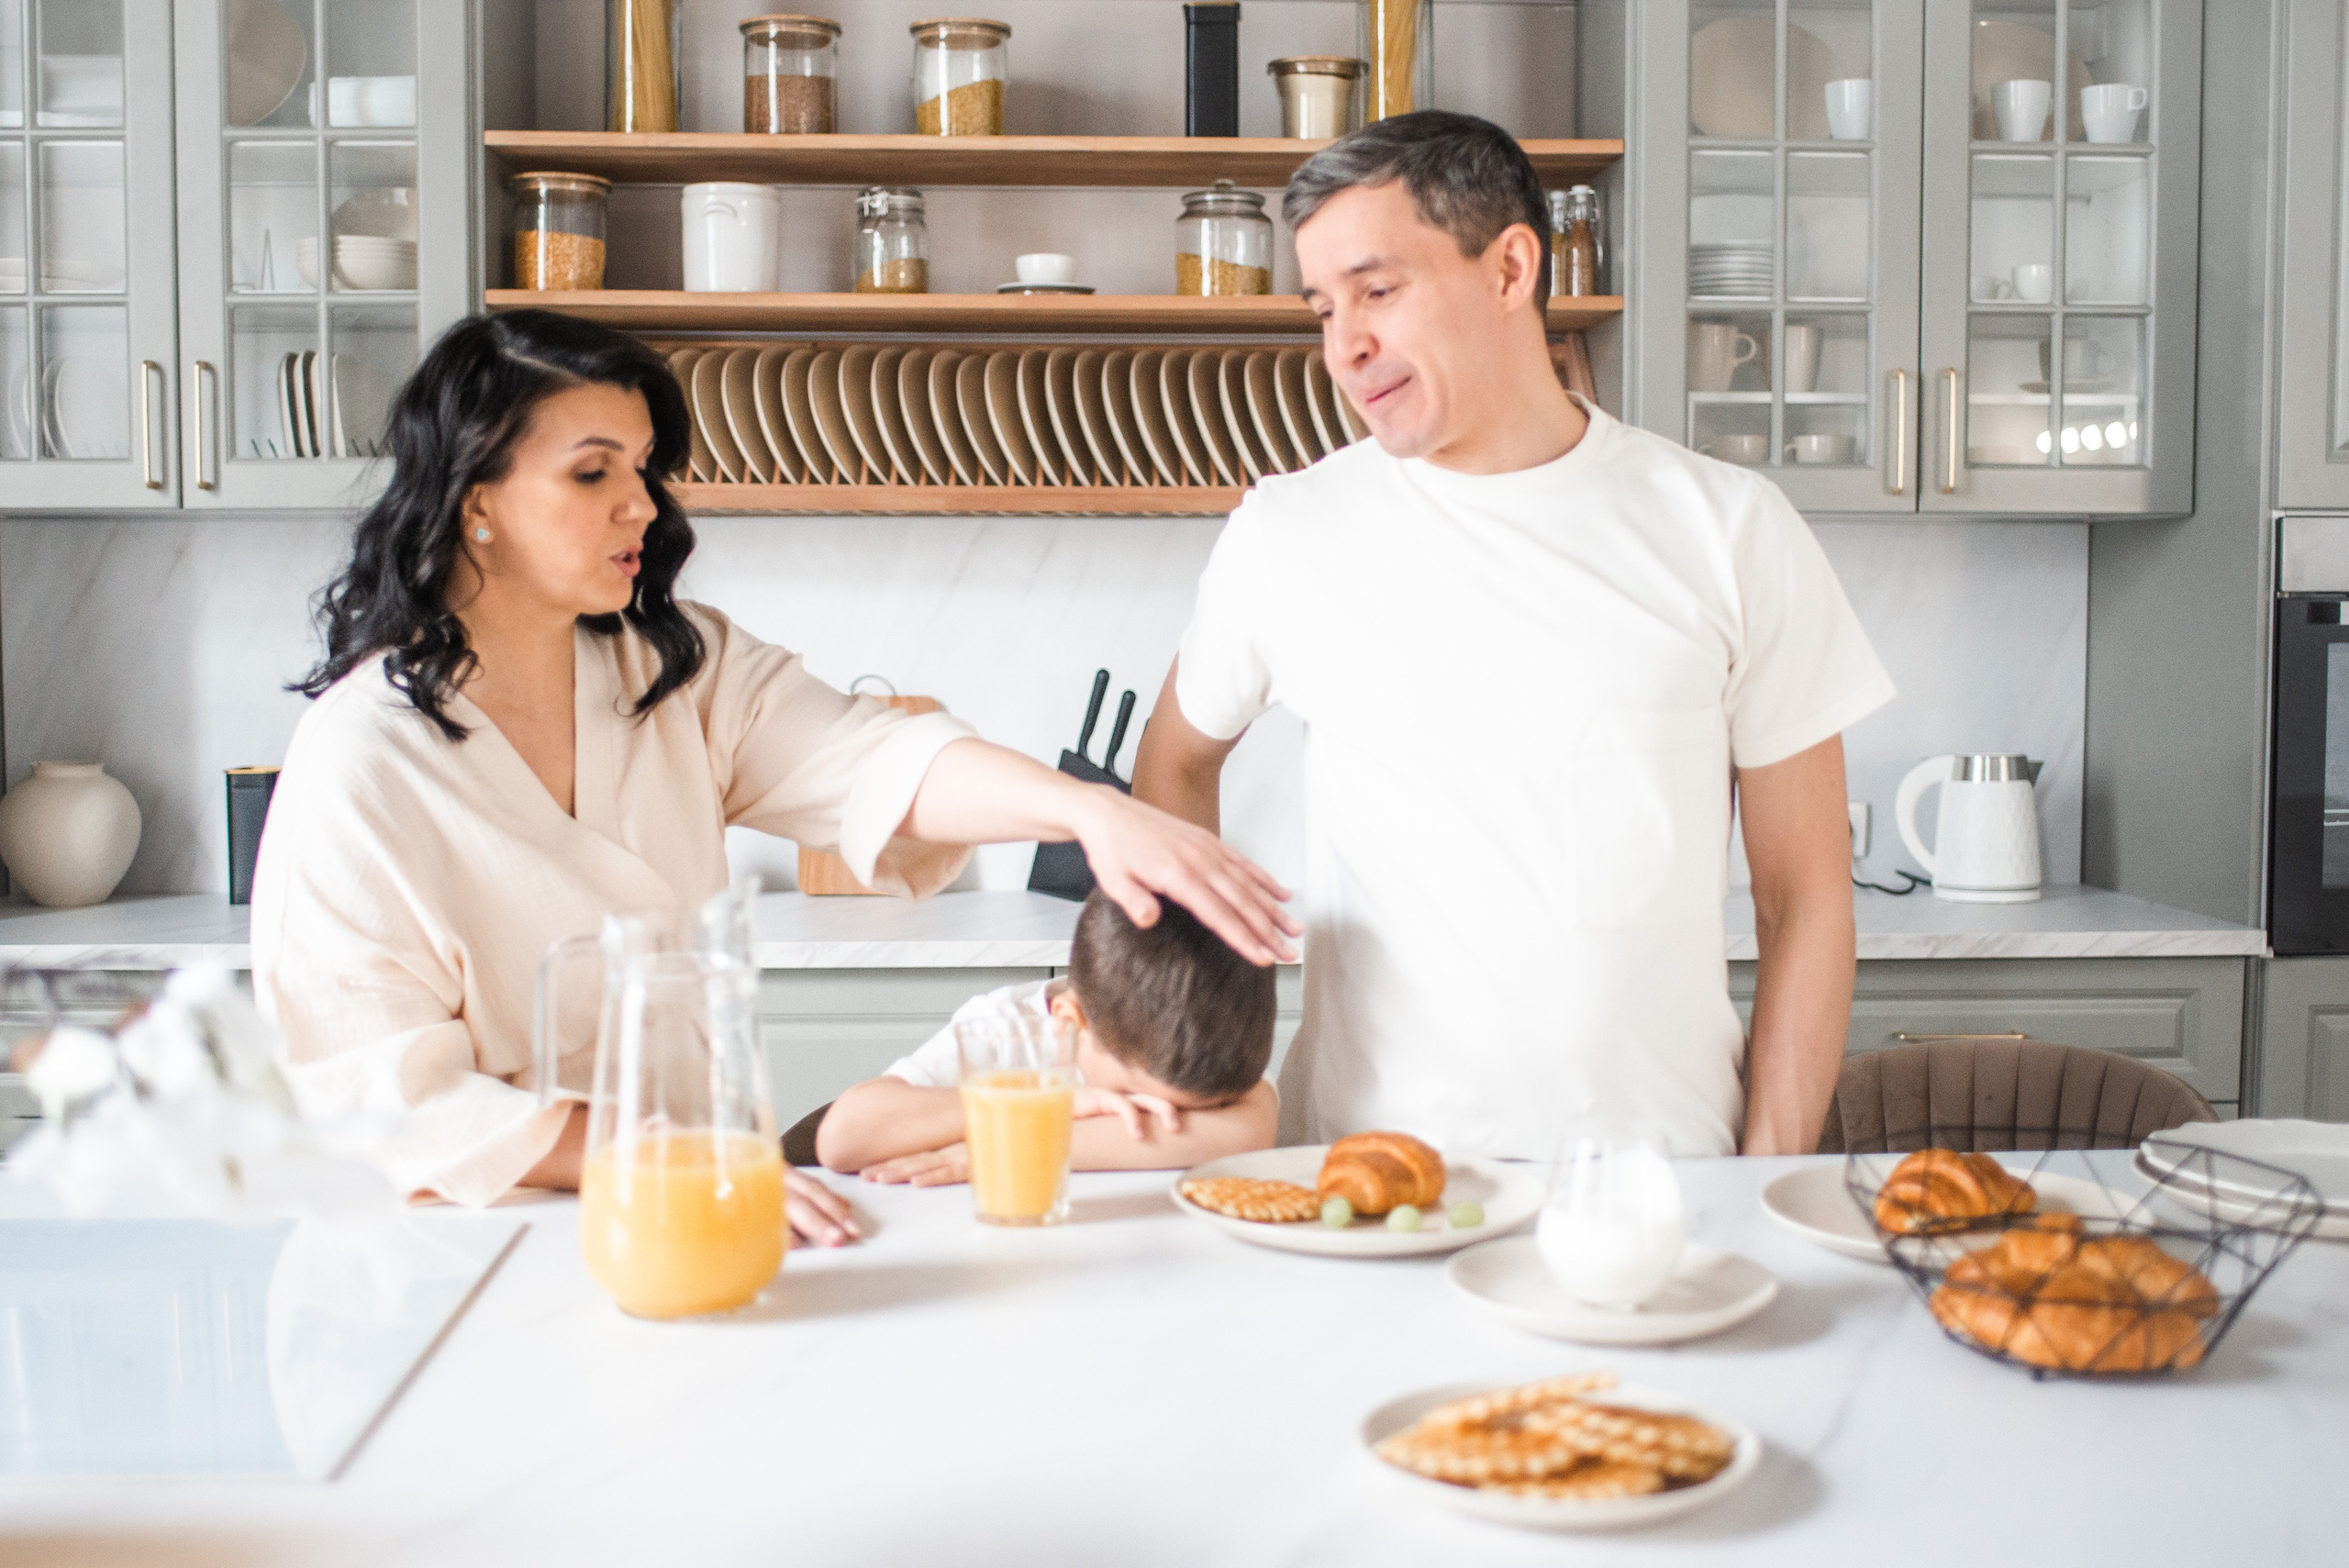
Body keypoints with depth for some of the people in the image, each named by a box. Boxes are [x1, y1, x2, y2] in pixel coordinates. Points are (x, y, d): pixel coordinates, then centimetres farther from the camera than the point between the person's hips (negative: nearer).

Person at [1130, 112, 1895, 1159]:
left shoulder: (1728, 528, 4)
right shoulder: (1284, 533, 6)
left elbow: (1805, 898, 7)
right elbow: (1176, 761, 22)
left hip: (1660, 1162, 1)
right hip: (1361, 1160, 0)